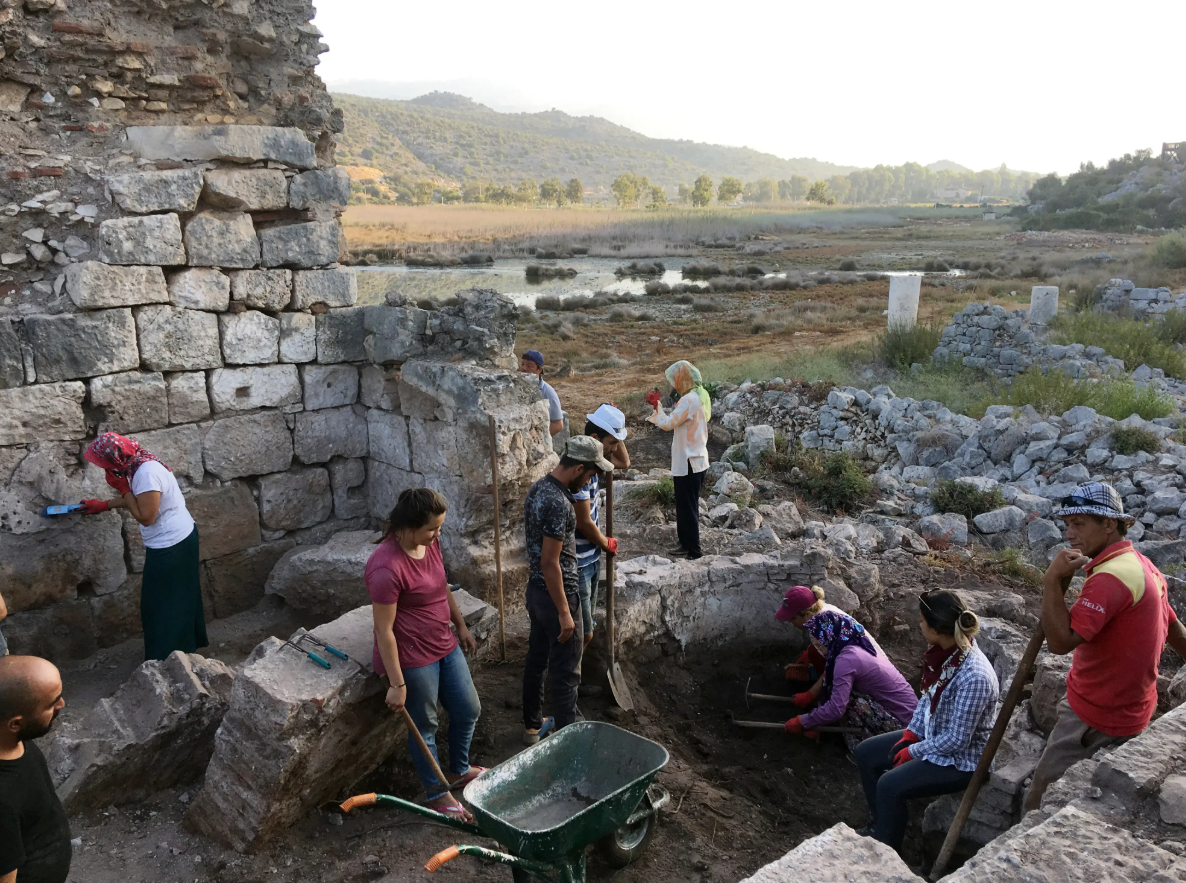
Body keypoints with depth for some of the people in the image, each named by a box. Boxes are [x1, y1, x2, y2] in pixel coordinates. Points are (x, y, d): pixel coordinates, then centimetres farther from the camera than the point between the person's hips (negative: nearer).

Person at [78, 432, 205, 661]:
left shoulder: (146, 473, -27)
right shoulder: (140, 464, 4)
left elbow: (145, 516, -24)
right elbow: (138, 499, 20)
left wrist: (122, 487, -17)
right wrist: (103, 505, 23)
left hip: (170, 544, -10)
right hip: (179, 538, 10)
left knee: (162, 603, 5)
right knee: (177, 597, 23)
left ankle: (165, 660, 19)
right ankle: (187, 643, 39)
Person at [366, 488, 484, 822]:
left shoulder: (429, 543, -5)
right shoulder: (387, 568, -29)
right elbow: (384, 630, -23)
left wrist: (461, 626, 20)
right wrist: (397, 683, -19)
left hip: (445, 645, 8)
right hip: (412, 658, -8)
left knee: (468, 709, 19)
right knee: (424, 725, 12)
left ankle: (458, 771, 44)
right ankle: (438, 794, 34)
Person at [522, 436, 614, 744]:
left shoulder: (538, 487, 4)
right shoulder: (558, 503, -26)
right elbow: (550, 562, -25)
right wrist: (564, 612, -21)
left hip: (536, 588, 10)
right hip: (558, 592, -10)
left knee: (536, 659, 20)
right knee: (566, 671, 3)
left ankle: (532, 726, 34)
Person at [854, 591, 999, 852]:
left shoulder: (974, 677, -34)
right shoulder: (944, 651, -10)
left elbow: (957, 740, -27)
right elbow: (928, 696, 7)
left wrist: (913, 751, -16)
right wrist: (911, 733, -1)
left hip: (961, 759, -9)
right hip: (931, 735, 9)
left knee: (890, 785, -22)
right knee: (866, 753, 6)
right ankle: (881, 824, 24)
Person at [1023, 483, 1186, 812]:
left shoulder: (1111, 577, -26)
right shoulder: (1142, 566, 7)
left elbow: (1060, 640, -32)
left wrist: (1052, 581, -28)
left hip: (1098, 717, -10)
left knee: (1042, 801, -3)